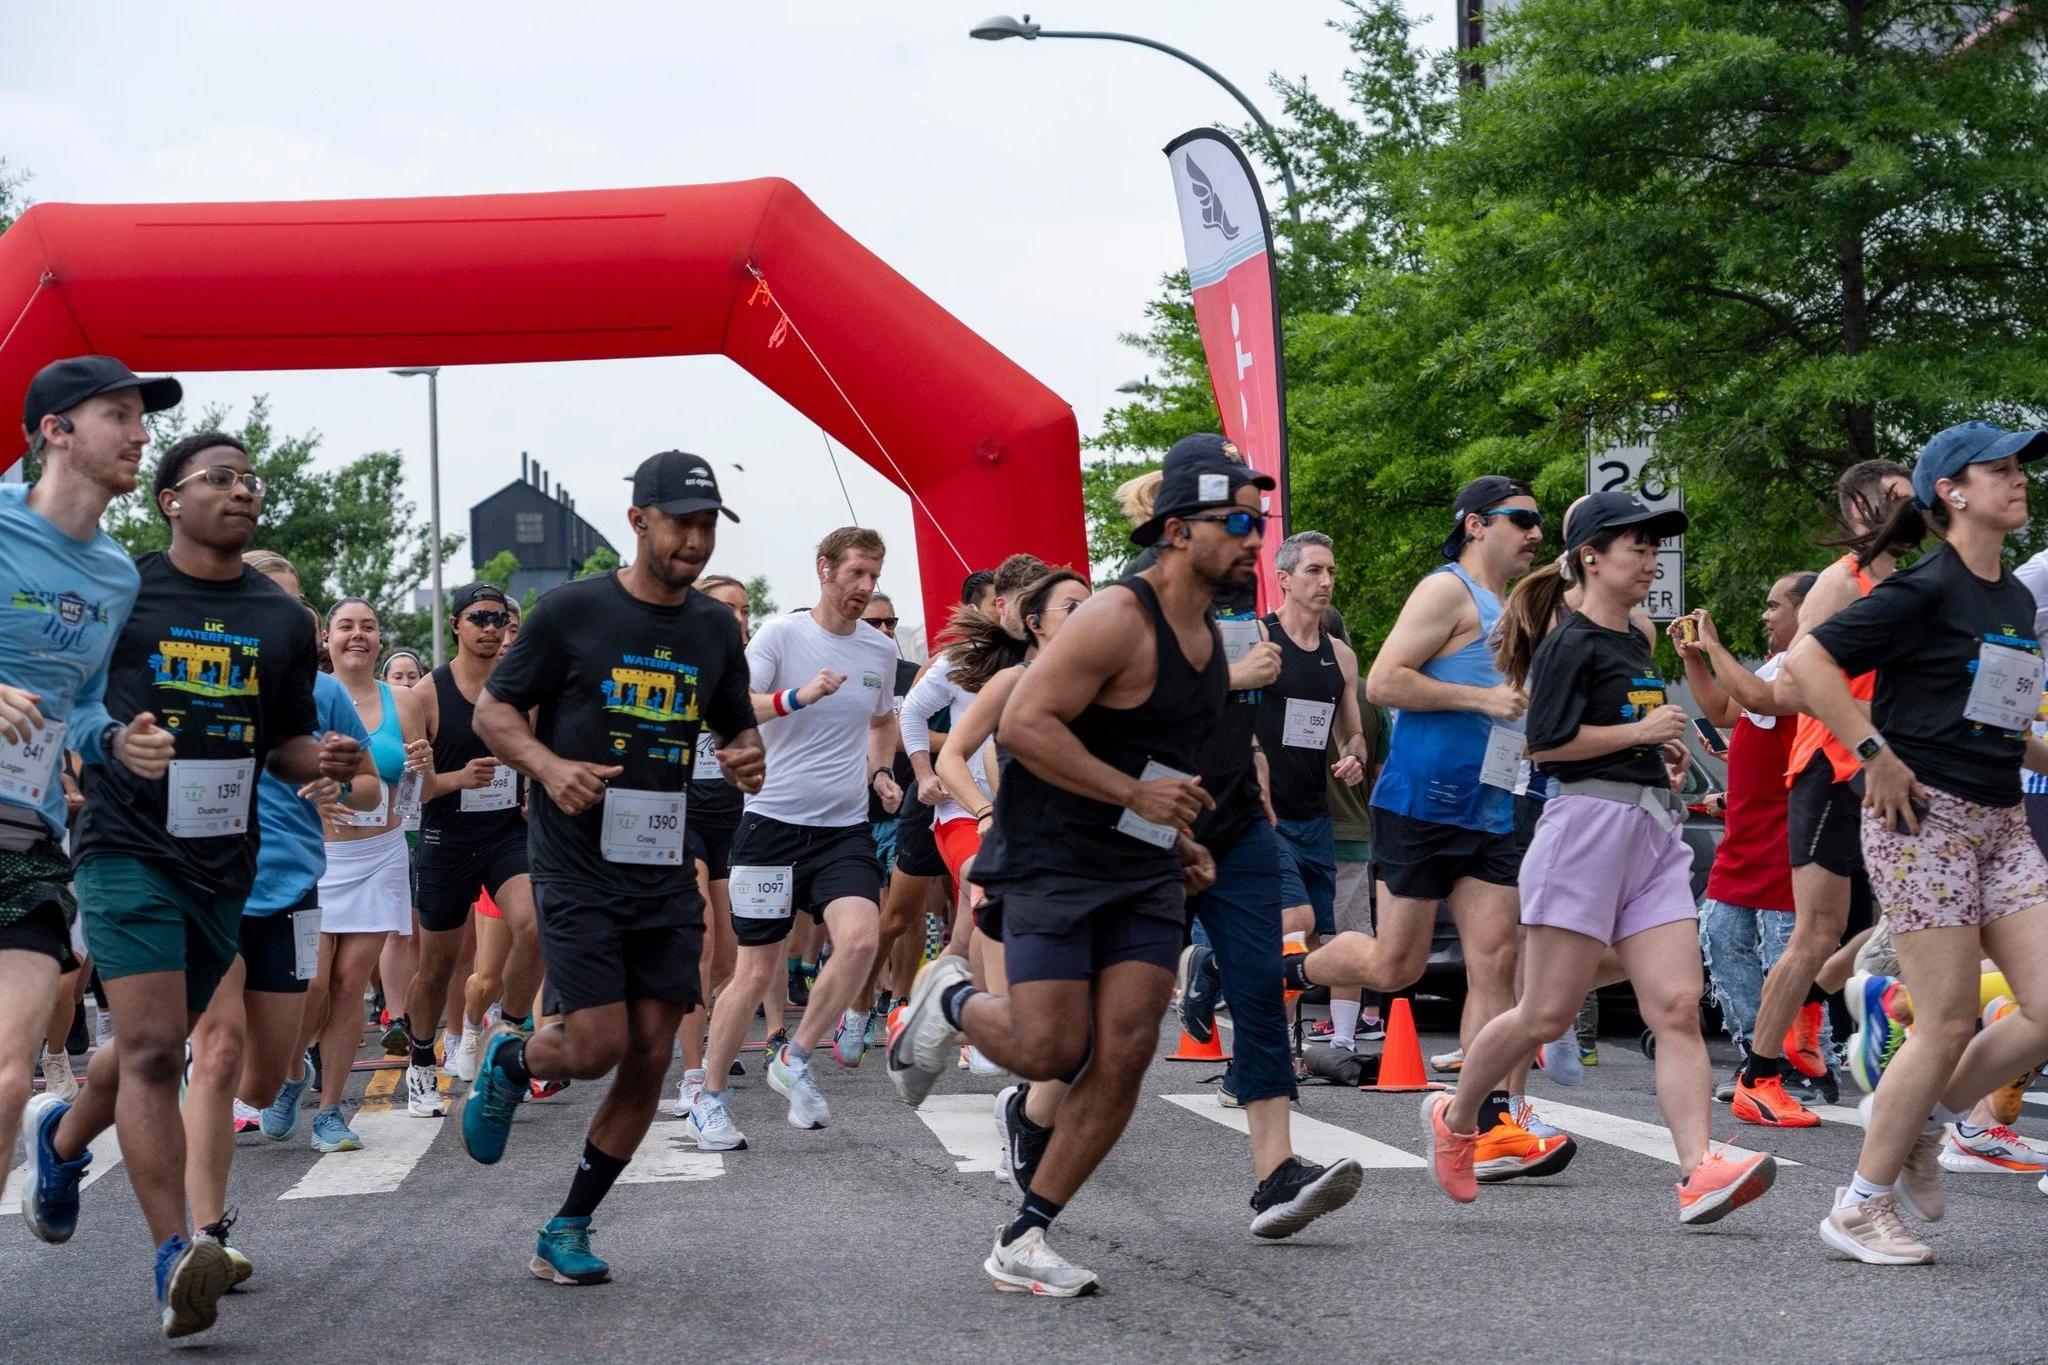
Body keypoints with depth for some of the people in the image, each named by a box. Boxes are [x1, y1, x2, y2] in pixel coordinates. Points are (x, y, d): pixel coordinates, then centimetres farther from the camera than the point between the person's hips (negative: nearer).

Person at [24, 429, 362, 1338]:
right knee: (153, 1044, -17)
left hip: (224, 863, 5)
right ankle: (175, 1259, -19)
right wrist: (106, 737, -14)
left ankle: (62, 1142, 49)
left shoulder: (283, 621, 9)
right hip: (128, 847, -5)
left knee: (157, 1046, 19)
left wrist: (323, 760, -6)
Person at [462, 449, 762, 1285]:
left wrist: (747, 759, -3)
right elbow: (492, 710, -1)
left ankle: (567, 1231, 15)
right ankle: (509, 1062, 24)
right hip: (578, 868, -5)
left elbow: (737, 726, 21)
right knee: (597, 1046, -12)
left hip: (666, 876, 5)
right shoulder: (572, 612, -6)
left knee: (650, 1059, 1)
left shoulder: (715, 628, 8)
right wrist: (549, 765, -20)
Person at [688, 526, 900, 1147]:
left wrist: (879, 772, 11)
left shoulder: (881, 649, 9)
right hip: (773, 822, -3)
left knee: (860, 939, -21)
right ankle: (711, 1098, 17)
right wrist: (798, 696, -31)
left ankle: (794, 1059, 0)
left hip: (846, 828, 4)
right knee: (756, 971, 0)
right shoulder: (781, 634, -6)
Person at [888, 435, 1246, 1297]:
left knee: (1124, 1056, -5)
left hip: (1144, 873, 8)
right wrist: (1134, 794, -25)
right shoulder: (1118, 619, -16)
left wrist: (1179, 839, 15)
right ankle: (950, 1000, 23)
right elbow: (1024, 723, -22)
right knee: (1051, 1051, -11)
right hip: (1055, 861, -7)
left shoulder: (1208, 636, 12)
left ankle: (1022, 1242, 4)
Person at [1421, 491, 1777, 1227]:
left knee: (1678, 1007, -8)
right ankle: (1454, 1117, 23)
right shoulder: (1571, 644, -7)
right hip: (1588, 825, -8)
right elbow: (1547, 741, -17)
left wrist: (1664, 756, 15)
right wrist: (1644, 731, -10)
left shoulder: (1637, 643, 18)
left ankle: (1699, 1174, -17)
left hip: (1654, 830, 8)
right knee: (1547, 1013, -1)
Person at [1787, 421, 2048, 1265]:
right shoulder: (1927, 590, -11)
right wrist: (1876, 755, -18)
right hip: (1923, 817, -8)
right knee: (1949, 1021, -7)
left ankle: (1922, 1117, 18)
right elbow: (1806, 663, -18)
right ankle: (1861, 1207, 7)